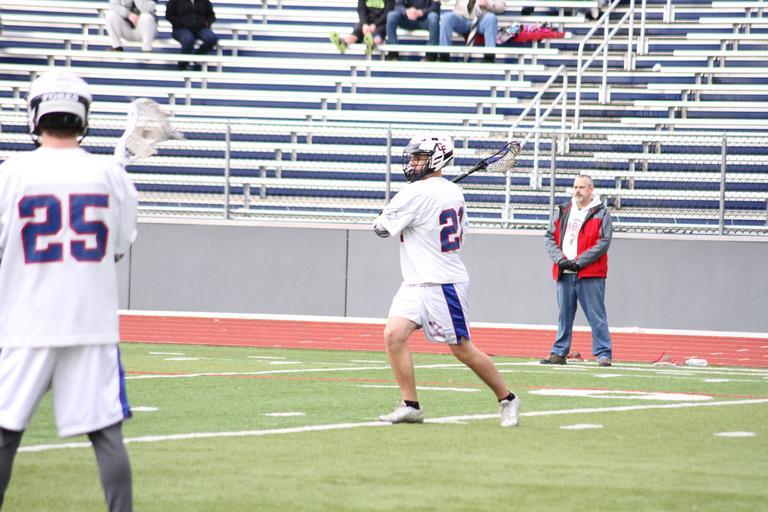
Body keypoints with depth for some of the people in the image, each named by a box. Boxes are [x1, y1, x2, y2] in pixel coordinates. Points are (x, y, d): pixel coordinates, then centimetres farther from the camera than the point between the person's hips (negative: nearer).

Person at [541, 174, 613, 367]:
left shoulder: (601, 213, 0)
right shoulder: (563, 211, 14)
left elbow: (603, 243, -8)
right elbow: (549, 237, 10)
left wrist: (579, 261, -13)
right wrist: (560, 259, -6)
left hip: (590, 274, -5)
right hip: (564, 274, 5)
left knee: (596, 316, -6)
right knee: (564, 315, 10)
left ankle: (603, 354, -5)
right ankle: (559, 353, 16)